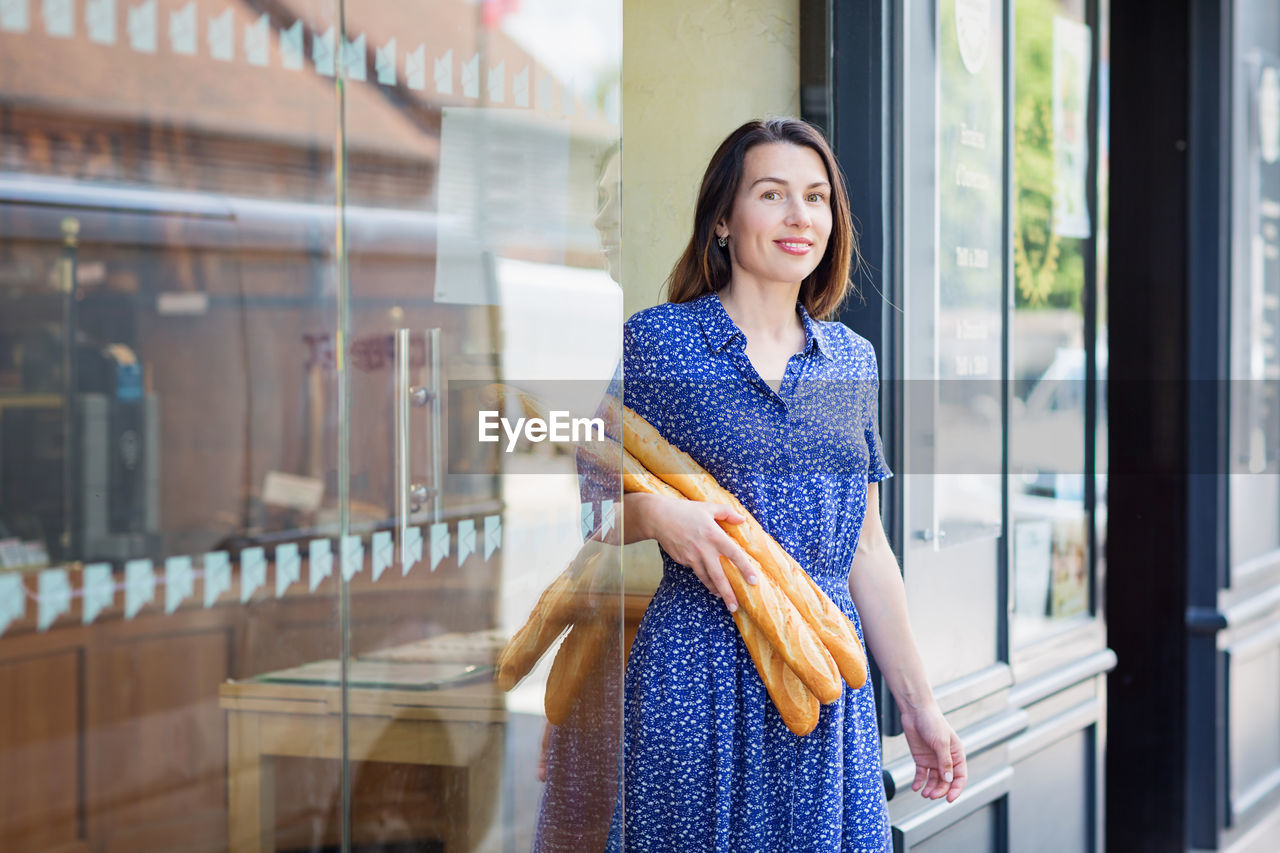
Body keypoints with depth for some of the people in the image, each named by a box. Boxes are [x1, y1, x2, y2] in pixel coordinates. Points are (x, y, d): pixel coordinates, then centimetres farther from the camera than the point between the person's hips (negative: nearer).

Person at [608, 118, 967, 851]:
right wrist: (654, 514, -22)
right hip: (700, 673, -4)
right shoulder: (655, 340, -2)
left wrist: (919, 704, 14)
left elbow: (866, 549, 15)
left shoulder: (852, 359, 12)